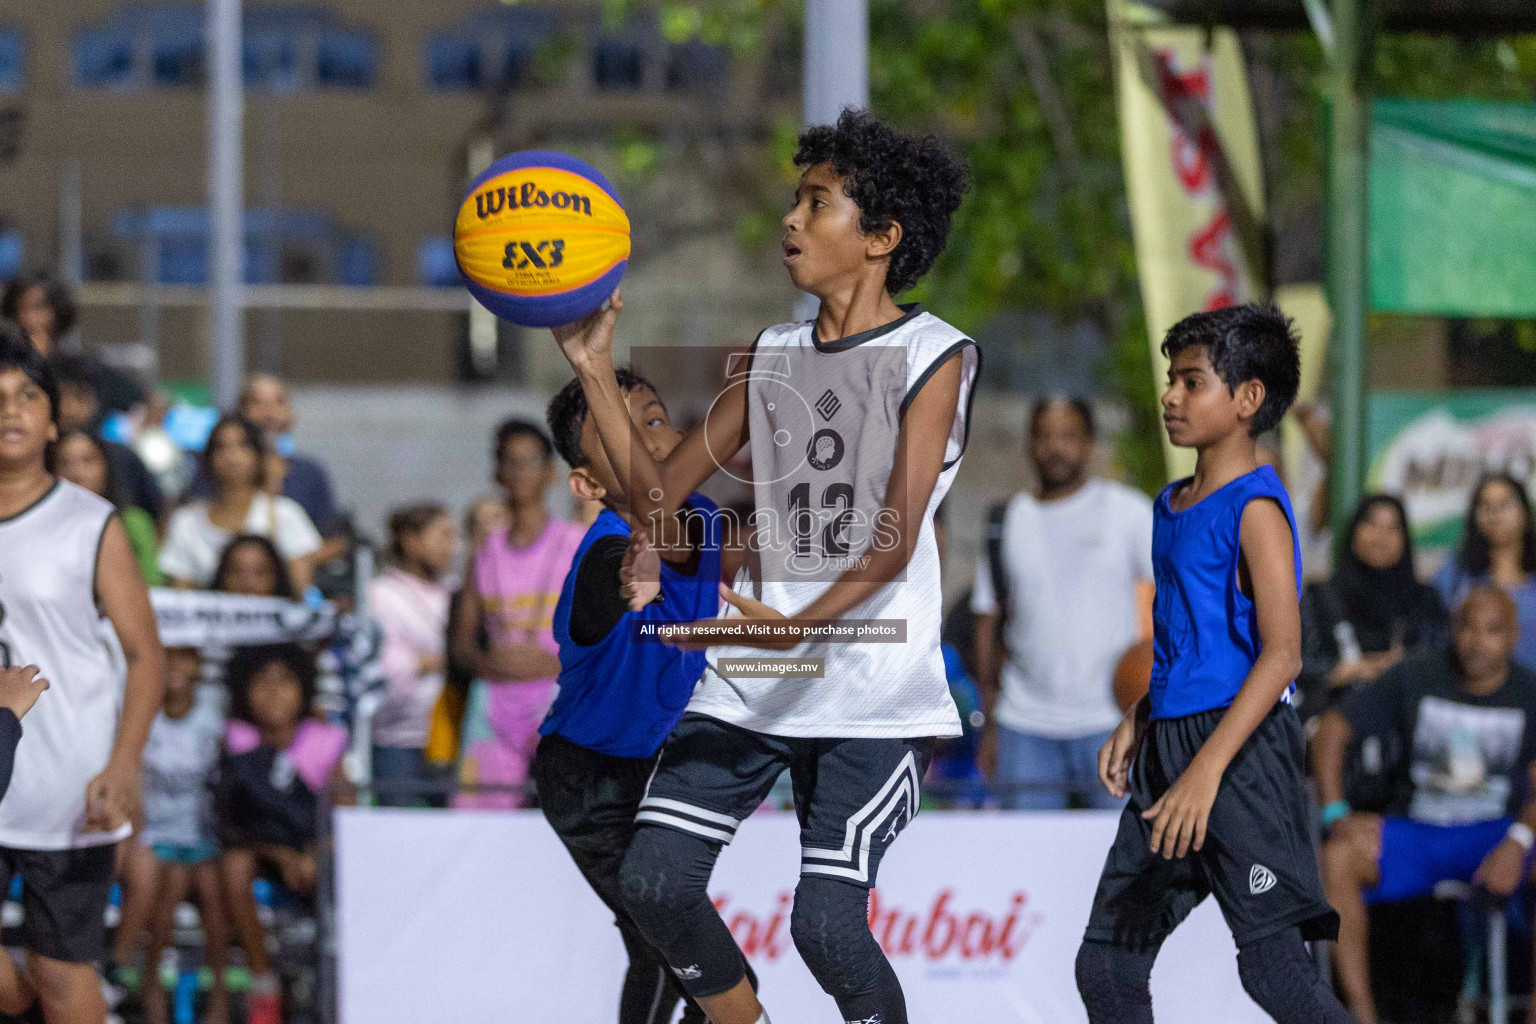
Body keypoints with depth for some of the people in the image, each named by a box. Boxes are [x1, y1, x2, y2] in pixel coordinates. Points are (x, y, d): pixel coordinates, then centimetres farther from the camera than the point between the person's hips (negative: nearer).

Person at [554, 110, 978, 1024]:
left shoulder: (934, 357, -5)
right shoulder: (772, 356, 15)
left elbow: (893, 542, -16)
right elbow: (659, 497, 15)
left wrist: (798, 625, -32)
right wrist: (597, 372, 4)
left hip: (874, 694, -6)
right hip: (751, 683, 6)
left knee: (826, 921, -16)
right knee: (655, 879, -7)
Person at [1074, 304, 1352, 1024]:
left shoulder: (1255, 507, -11)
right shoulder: (1171, 507, 16)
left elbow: (1282, 654, -18)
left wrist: (1206, 770, -24)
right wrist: (1137, 721, 15)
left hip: (1241, 748, -9)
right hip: (1169, 745, 9)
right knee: (1104, 964, 5)